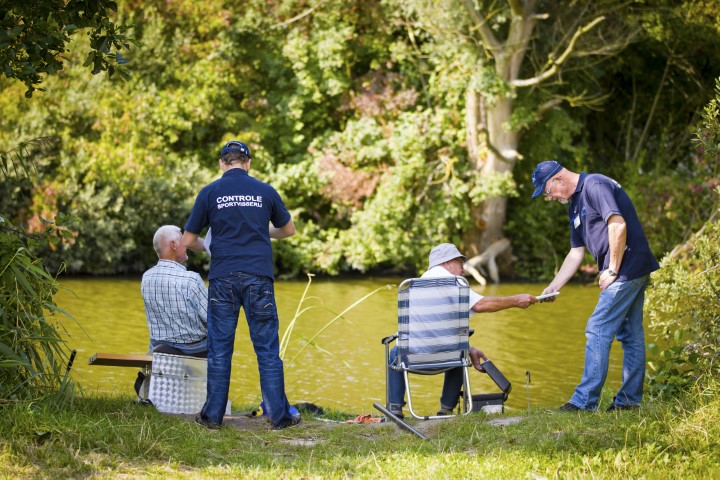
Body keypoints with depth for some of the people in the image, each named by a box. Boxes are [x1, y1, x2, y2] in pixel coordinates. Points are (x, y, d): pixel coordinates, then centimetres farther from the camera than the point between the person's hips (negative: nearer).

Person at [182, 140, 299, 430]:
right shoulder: (265, 192, 6)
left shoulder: (210, 193, 2)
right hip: (259, 277, 0)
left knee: (219, 349, 6)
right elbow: (288, 230, 20)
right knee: (267, 349, 3)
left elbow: (188, 240, 5)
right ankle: (278, 415, 3)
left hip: (223, 278, 0)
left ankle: (213, 415, 7)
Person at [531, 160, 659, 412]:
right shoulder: (575, 204, 19)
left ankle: (585, 400, -9)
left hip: (627, 267, -10)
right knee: (631, 334, 12)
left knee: (598, 330, -10)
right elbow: (576, 253, 23)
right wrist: (552, 287, 17)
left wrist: (612, 270, -17)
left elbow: (618, 225, -22)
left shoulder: (595, 185, -12)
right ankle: (629, 399, 16)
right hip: (634, 273, 10)